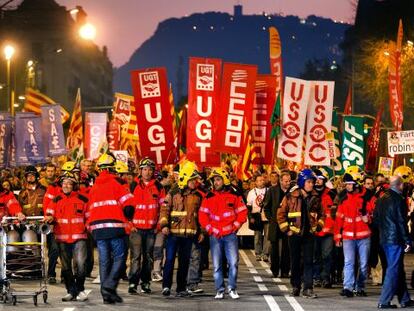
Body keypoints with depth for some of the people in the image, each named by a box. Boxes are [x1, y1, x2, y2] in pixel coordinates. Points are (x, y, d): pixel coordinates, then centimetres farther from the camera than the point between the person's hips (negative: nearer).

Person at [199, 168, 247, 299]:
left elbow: (242, 213, 6)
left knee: (233, 262, -6)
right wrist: (210, 230, -4)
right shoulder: (209, 197, 5)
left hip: (230, 234, -1)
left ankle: (232, 288, 5)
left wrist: (234, 227, -4)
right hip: (215, 236, 1)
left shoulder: (234, 196, 3)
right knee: (217, 264, 3)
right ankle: (219, 290, 9)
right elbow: (202, 215, 4)